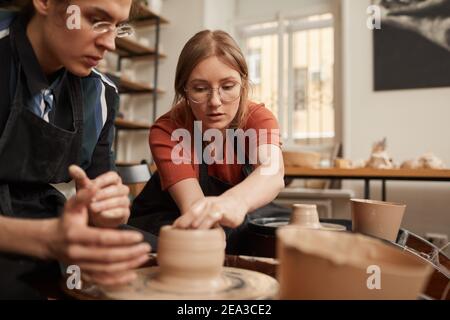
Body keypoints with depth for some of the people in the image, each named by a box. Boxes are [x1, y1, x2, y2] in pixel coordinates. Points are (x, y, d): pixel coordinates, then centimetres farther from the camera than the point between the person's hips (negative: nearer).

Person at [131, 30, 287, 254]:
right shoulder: (166, 131, -22)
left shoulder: (257, 118, -18)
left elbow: (273, 172, -40)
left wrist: (236, 201, -63)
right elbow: (193, 203, -33)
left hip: (236, 225, 3)